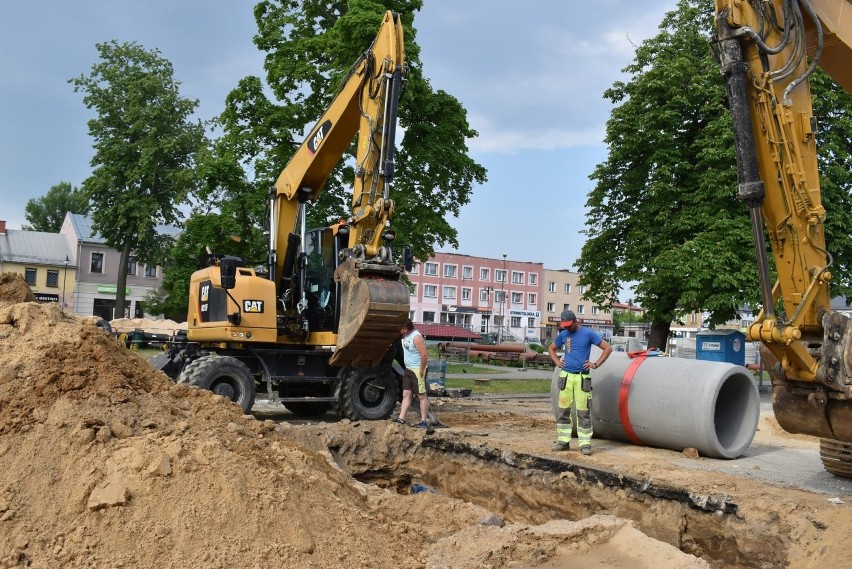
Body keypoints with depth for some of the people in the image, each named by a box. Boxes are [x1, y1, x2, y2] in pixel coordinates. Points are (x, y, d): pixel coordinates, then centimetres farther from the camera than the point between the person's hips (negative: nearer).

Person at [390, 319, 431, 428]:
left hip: (417, 370, -9)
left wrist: (421, 370, -20)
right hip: (408, 369, 9)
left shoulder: (416, 337, -21)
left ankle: (424, 421, 3)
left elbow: (424, 355, -23)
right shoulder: (406, 335, 6)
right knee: (406, 394, 7)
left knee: (422, 396, -2)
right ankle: (401, 419, 9)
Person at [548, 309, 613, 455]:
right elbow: (551, 348, 26)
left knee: (584, 412, -3)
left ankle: (585, 444, 2)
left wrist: (596, 364, -6)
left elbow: (608, 348, -2)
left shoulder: (588, 333, -3)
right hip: (566, 376, 4)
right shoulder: (563, 334, 9)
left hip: (582, 377, -4)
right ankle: (563, 441, 14)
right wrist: (557, 362, 10)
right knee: (563, 410, 6)